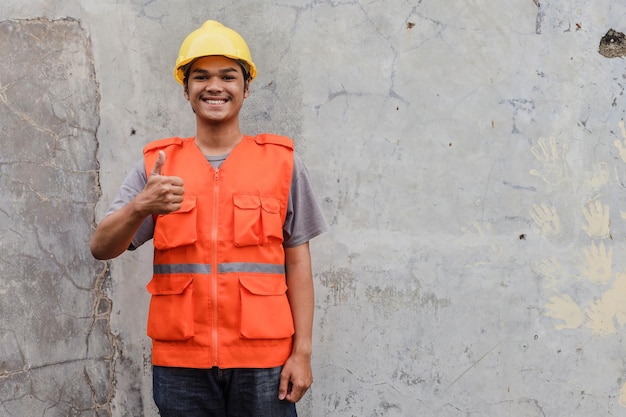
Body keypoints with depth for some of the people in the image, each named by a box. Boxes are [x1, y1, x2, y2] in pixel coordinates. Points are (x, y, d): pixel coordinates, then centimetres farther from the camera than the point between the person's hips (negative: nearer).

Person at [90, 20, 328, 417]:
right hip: (180, 364, 1)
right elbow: (102, 248, -4)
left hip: (263, 361, -1)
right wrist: (142, 206, -23)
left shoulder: (282, 162, 2)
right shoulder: (156, 164, 5)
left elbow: (297, 263, 2)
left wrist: (302, 352, -3)